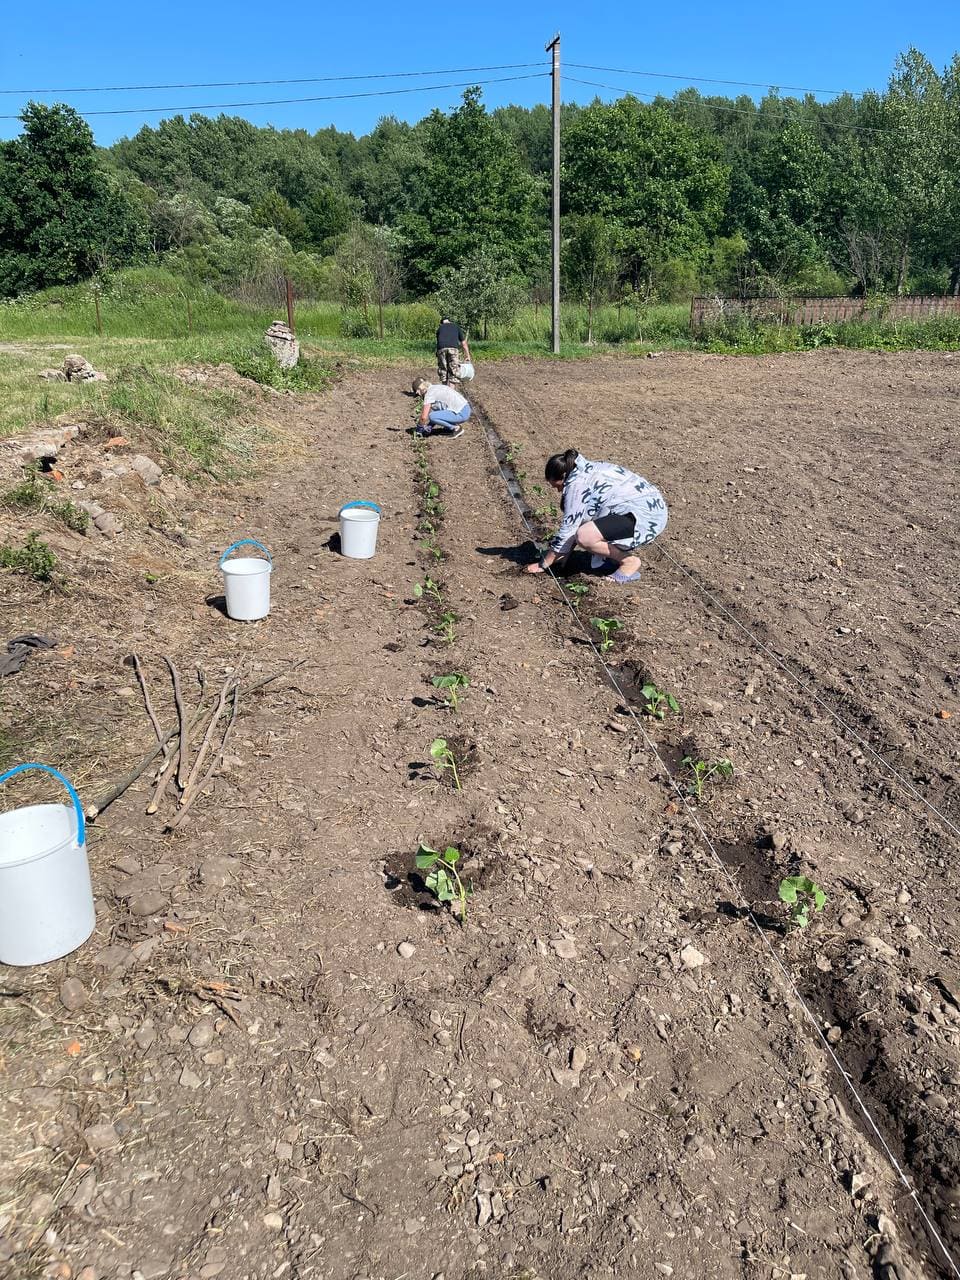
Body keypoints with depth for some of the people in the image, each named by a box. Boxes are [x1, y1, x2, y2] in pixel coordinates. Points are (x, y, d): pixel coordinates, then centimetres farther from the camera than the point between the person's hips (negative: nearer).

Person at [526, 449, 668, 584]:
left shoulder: (577, 483, -14)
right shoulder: (588, 471, 15)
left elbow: (568, 527, -11)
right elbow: (575, 522, 20)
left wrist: (543, 564, -3)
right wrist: (563, 554, 21)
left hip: (647, 516, -11)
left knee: (584, 537, -23)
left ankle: (629, 561, -5)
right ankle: (622, 549, 15)